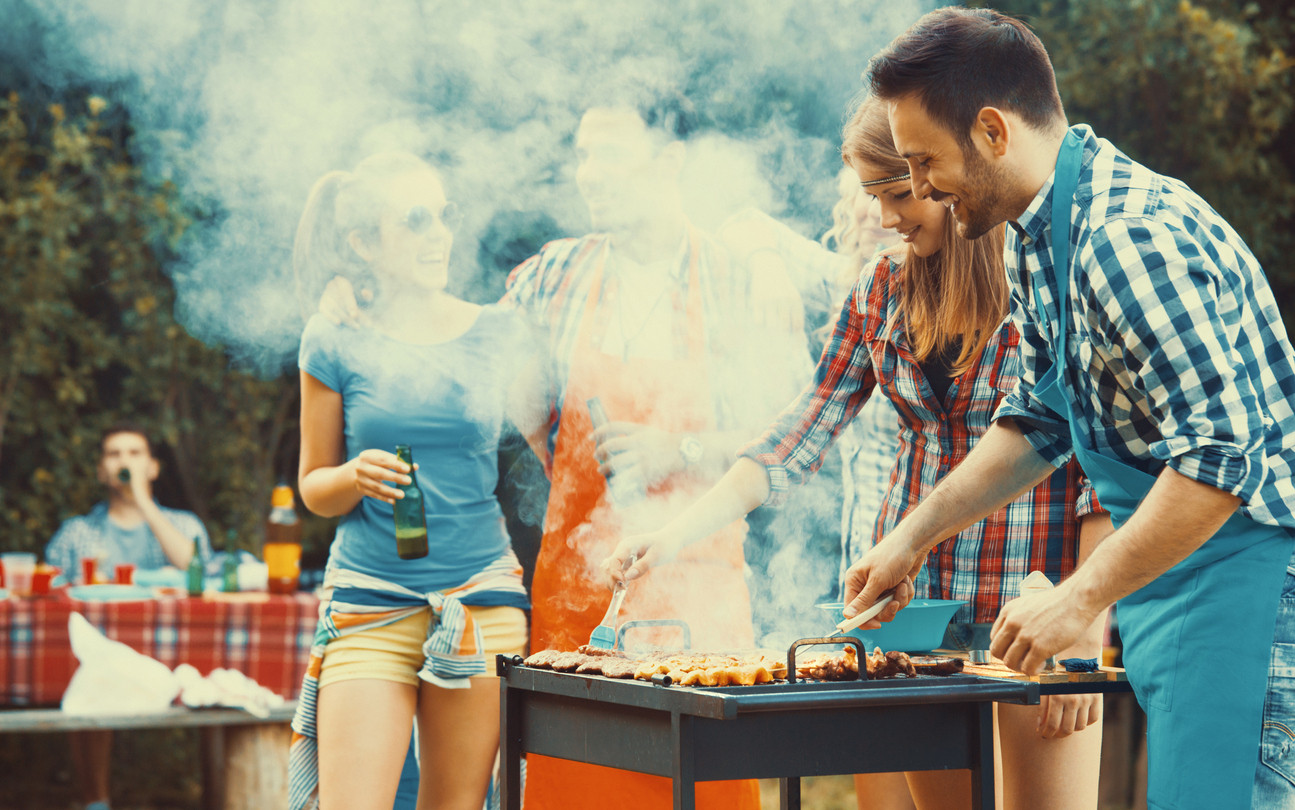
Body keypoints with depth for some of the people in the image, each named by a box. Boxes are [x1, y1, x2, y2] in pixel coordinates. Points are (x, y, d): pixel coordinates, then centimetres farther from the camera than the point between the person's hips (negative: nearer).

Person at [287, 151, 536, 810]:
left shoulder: (499, 334, 6)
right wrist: (356, 476, -13)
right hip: (368, 605, -2)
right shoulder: (335, 342, 1)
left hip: (483, 600, 2)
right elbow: (313, 488, 8)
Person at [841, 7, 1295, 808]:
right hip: (1168, 575, 10)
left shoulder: (1132, 238, -24)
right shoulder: (1039, 238, 10)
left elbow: (1222, 457, -27)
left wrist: (1081, 597, -21)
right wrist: (912, 538, 16)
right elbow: (1041, 420, 21)